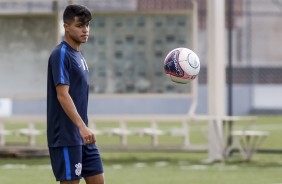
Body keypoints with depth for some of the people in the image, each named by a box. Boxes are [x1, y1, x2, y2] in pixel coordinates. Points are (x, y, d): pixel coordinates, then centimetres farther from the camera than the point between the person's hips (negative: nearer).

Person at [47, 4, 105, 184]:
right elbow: (62, 95, -21)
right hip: (66, 137, -9)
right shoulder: (61, 55, -12)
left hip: (83, 136, 9)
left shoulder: (78, 55, 16)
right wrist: (82, 126, -29)